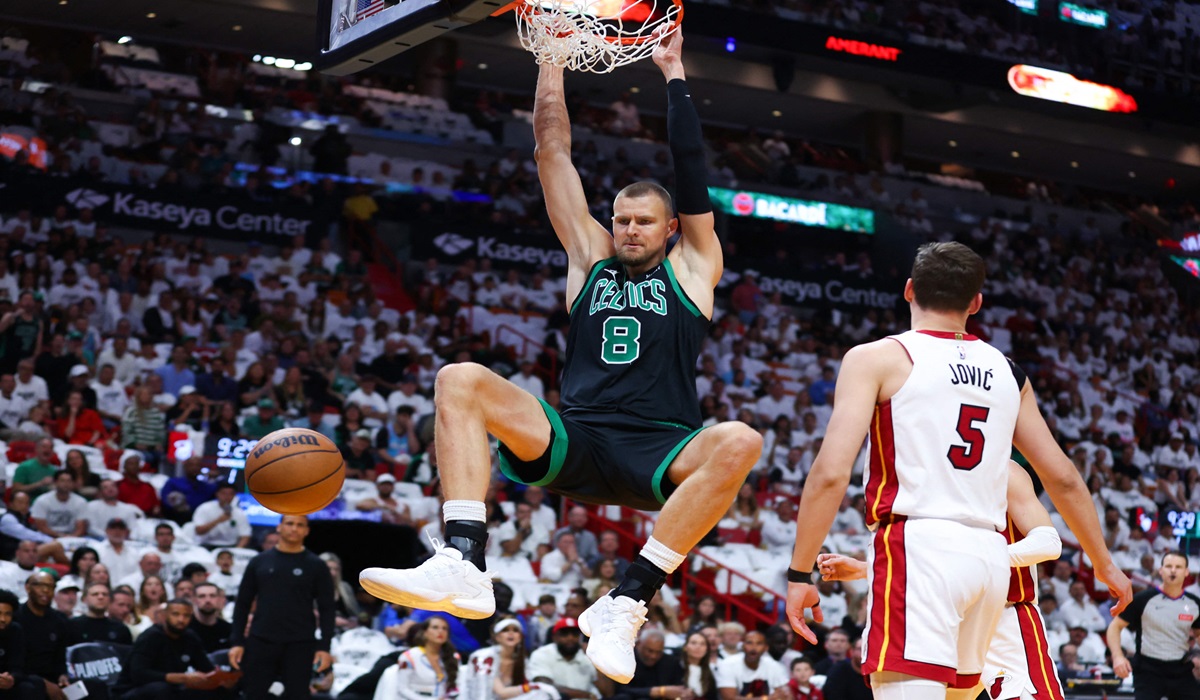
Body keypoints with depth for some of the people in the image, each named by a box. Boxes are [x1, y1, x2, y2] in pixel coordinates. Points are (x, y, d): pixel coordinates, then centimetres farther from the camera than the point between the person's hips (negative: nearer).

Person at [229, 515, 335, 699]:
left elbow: (326, 609, 1)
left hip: (300, 645, -1)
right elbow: (243, 604, 9)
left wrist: (324, 647, -8)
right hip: (260, 642, 1)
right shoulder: (260, 562, 7)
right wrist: (237, 642, 1)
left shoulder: (316, 566, 2)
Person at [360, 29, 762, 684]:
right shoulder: (591, 257, 22)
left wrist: (673, 73, 15)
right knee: (460, 380, -21)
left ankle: (627, 600, -35)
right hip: (572, 442, 2)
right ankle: (463, 564, -38)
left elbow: (689, 165, 11)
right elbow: (552, 147, 21)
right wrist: (553, 53, 20)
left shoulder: (690, 268, 17)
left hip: (658, 454, -2)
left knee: (738, 443, -35)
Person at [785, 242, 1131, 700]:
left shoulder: (877, 359, 1)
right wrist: (1104, 563, 31)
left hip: (919, 546, -6)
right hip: (989, 554, 6)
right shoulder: (1006, 372, 16)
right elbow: (1063, 478, 19)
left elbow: (832, 473, -9)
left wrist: (800, 574, -5)